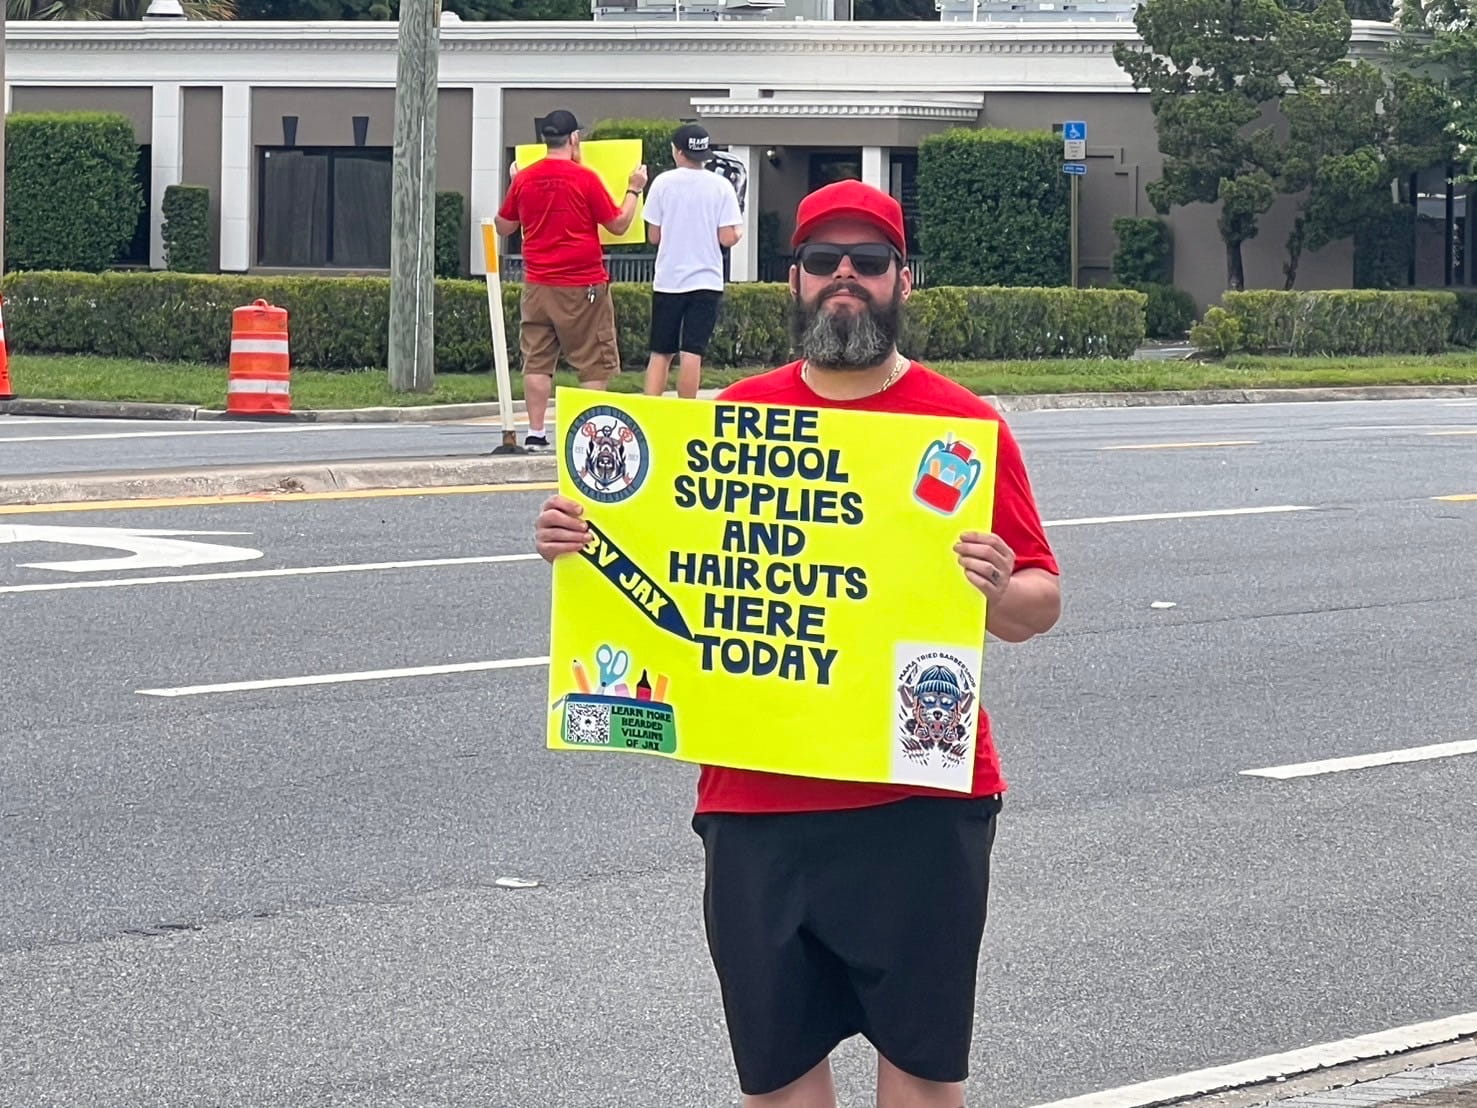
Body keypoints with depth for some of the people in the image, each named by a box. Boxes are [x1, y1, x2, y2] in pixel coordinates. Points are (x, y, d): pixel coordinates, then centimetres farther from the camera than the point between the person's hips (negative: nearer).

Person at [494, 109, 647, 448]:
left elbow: (503, 226, 15)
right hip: (583, 286, -4)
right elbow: (618, 225, -4)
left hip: (537, 286, 4)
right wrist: (634, 190, 9)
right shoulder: (585, 178, -11)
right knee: (594, 366, 3)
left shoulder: (524, 179, 1)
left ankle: (535, 432, 3)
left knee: (537, 361, 6)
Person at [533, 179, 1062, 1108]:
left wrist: (999, 592, -21)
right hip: (757, 799, 3)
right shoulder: (734, 415, 8)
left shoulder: (966, 426, 0)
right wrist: (576, 541, -4)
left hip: (918, 804, -2)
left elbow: (1040, 606, 1)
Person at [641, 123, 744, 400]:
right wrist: (739, 230, 14)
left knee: (661, 353, 10)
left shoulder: (663, 183, -3)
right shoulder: (721, 186, -5)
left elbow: (654, 236, 0)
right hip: (706, 280, -1)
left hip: (668, 280, 1)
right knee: (692, 353, -2)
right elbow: (727, 238, -8)